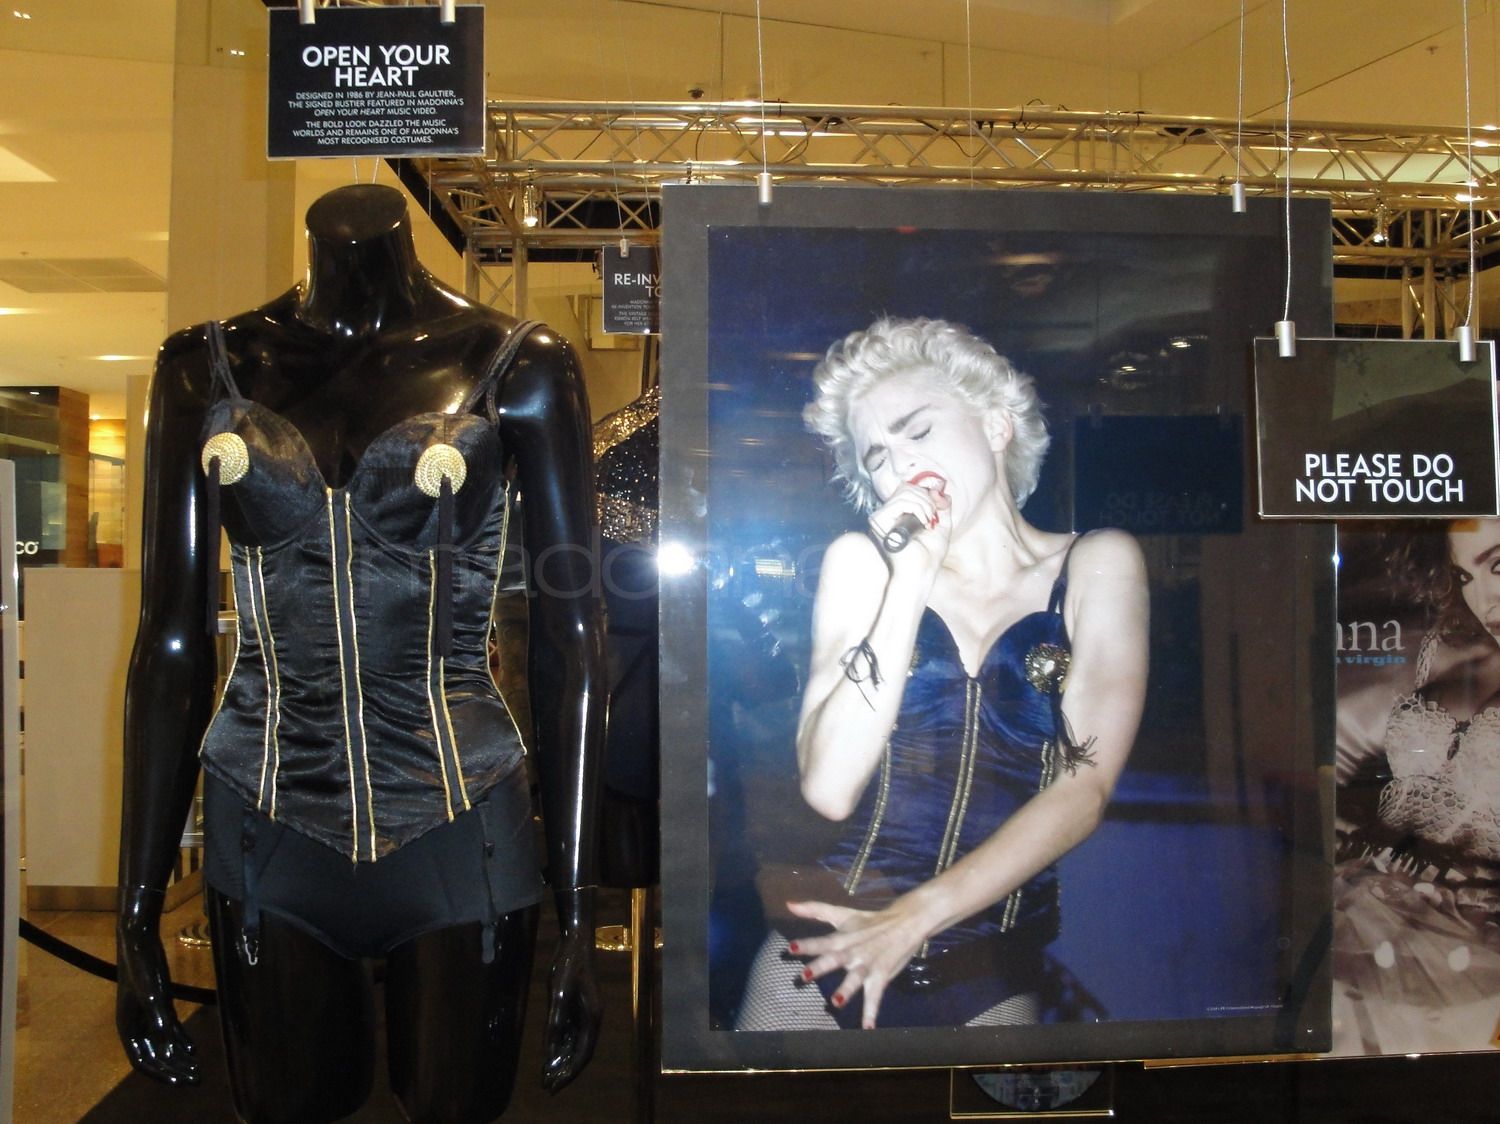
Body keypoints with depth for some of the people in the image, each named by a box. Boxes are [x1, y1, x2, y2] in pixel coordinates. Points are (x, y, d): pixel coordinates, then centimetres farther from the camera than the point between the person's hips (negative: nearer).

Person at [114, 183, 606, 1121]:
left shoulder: (517, 366, -4)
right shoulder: (207, 368, 3)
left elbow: (572, 640, -3)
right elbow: (173, 646, 5)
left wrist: (579, 916, -4)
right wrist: (137, 917, 5)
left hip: (459, 826, -2)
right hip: (268, 826, 2)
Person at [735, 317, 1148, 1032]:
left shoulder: (1097, 565, -2)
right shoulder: (861, 561, -1)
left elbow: (1084, 788, -11)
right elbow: (828, 788, -12)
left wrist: (912, 918, -18)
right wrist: (911, 580, -16)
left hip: (992, 984, -1)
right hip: (826, 949, 1)